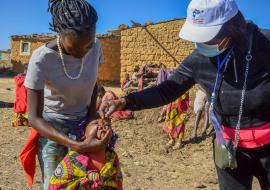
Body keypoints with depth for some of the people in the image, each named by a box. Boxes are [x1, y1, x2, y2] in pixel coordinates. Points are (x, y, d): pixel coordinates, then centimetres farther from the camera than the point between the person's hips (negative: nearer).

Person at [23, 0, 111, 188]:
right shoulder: (41, 59, -26)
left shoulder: (96, 47, -13)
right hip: (51, 127, -3)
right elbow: (34, 118, -25)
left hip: (84, 123, 3)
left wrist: (92, 110, -7)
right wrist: (77, 145, -35)